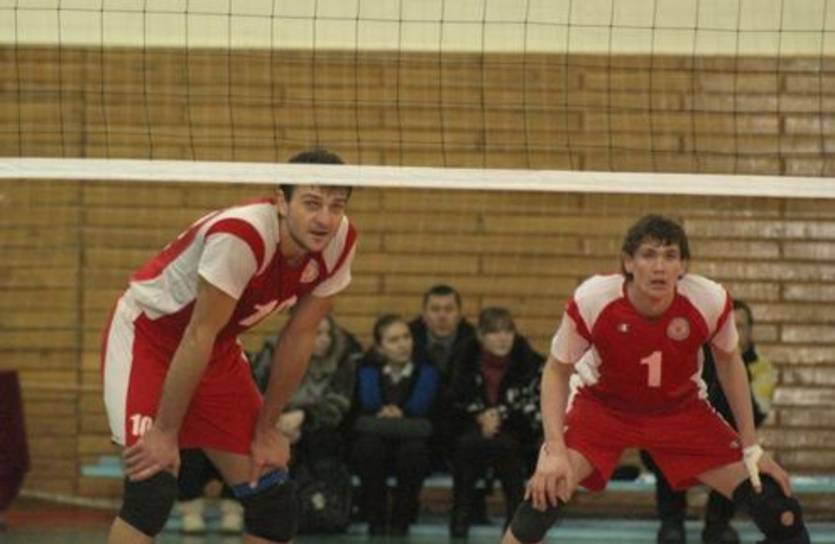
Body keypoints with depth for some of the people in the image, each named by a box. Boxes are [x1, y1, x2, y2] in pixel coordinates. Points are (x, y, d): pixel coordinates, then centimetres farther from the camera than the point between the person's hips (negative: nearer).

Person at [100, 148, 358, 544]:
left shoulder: (339, 242, -14)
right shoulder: (241, 236, -35)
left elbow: (299, 337, -3)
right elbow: (198, 336, -28)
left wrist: (266, 429, 2)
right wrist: (165, 433, -22)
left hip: (219, 349, 7)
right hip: (145, 334, -7)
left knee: (273, 501, 3)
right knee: (153, 486, -22)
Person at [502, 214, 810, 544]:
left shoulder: (710, 301, -25)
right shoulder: (591, 300, -29)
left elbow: (728, 361, -4)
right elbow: (557, 371, -13)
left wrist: (752, 448, -3)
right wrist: (556, 451, -25)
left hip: (681, 409, 2)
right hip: (601, 404, -2)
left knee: (779, 512, -9)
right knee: (547, 492, -27)